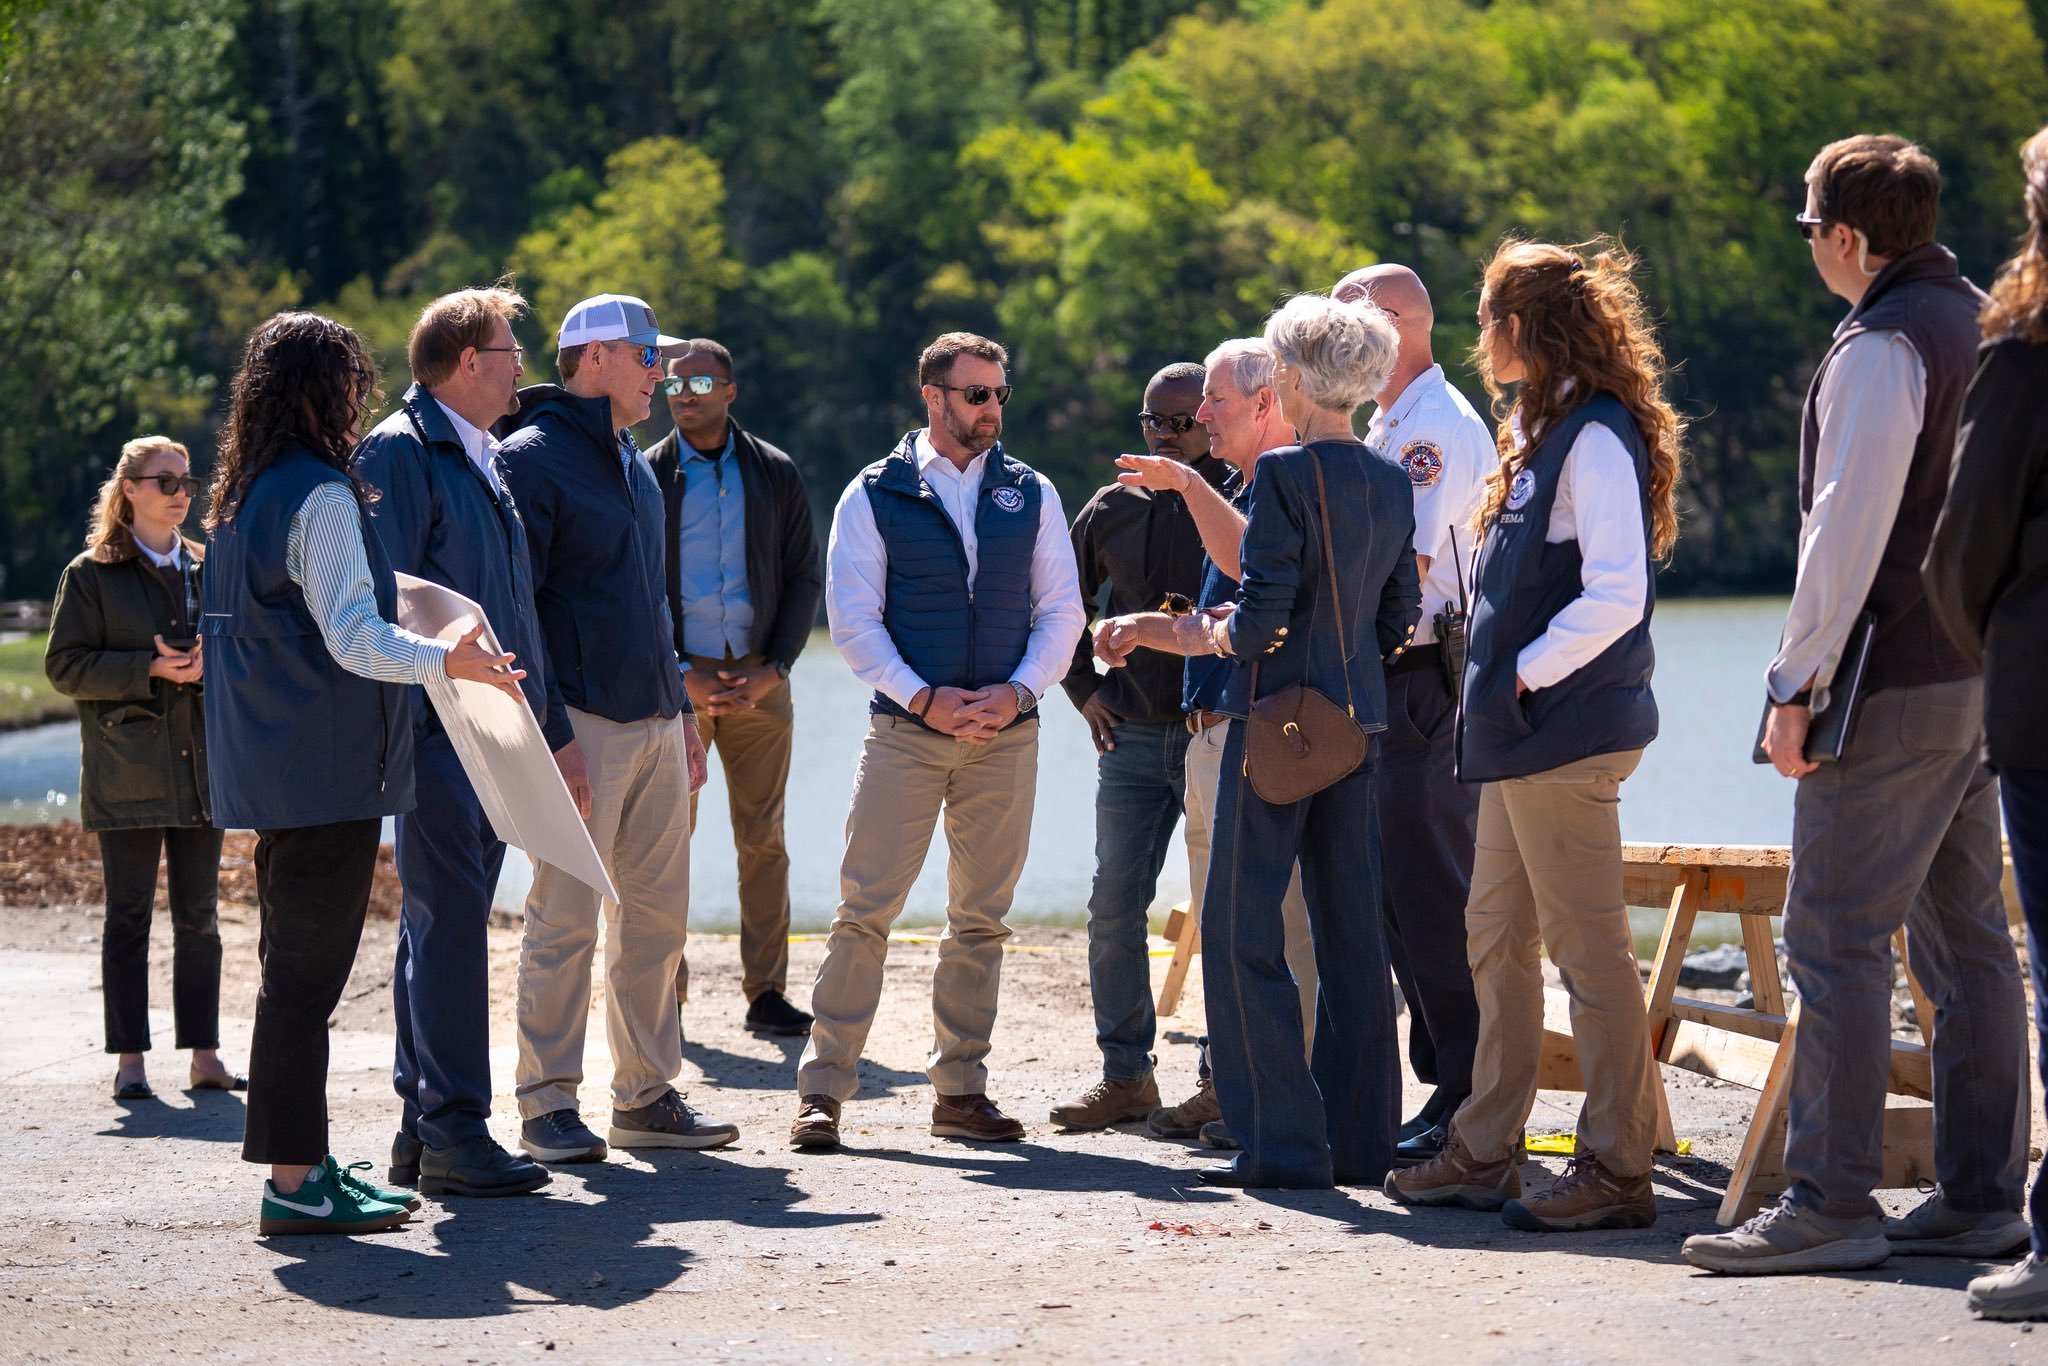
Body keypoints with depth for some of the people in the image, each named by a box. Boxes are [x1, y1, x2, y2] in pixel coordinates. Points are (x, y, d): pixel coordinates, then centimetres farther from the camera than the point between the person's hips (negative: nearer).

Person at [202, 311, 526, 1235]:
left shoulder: (243, 497, 15)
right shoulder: (322, 495, -14)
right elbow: (353, 637, -22)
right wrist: (445, 661, -37)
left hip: (272, 769, 10)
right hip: (328, 770, -10)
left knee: (296, 968, 14)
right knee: (307, 974, -9)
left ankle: (300, 1161, 20)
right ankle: (295, 1182, -9)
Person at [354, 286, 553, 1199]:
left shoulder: (483, 459, 19)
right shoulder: (400, 451, -9)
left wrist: (529, 713, 18)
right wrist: (416, 722, -19)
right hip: (437, 733, -9)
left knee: (443, 926, 11)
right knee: (449, 925, -10)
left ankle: (423, 1133, 15)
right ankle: (453, 1133, -9)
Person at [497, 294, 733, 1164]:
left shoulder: (633, 462, 18)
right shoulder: (532, 458, -8)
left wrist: (683, 711, 20)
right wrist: (553, 735, -18)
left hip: (654, 725, 8)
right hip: (583, 726, -8)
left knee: (657, 917, 9)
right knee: (566, 920, -6)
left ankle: (646, 1095, 16)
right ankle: (547, 1106, 0)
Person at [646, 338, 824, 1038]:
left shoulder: (775, 473, 7)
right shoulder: (647, 477, 4)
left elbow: (805, 579, 7)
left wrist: (773, 668, -6)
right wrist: (681, 676, -8)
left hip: (759, 682, 1)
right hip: (675, 680, -1)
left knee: (764, 841, 3)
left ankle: (766, 994, 8)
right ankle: (665, 997, 3)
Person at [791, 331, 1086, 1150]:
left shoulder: (1031, 495, 10)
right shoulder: (875, 496, 2)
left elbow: (1062, 610, 8)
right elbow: (854, 619, -2)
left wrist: (1018, 691, -8)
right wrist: (922, 697, -13)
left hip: (1006, 735, 3)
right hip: (906, 733, -3)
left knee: (981, 919, 6)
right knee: (867, 908, -7)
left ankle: (960, 1091, 13)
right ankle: (823, 1089, -4)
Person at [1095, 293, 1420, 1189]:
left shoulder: (1286, 474, -15)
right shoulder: (1391, 484, 8)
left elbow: (1260, 622, -20)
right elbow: (1395, 625, 13)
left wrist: (1205, 635, 3)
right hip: (1358, 719, 7)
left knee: (1243, 928, 0)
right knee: (1350, 930, 10)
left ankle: (1284, 1142, -3)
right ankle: (1360, 1139, 13)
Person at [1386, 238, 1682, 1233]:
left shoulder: (1596, 437, -15)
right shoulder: (1546, 430, 17)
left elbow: (1615, 594, -23)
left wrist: (1528, 671, -16)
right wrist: (1502, 683, 14)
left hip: (1568, 730, -10)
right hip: (1524, 737, 10)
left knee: (1587, 948, -6)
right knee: (1495, 939, 14)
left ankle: (1616, 1171, -2)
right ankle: (1482, 1154, 22)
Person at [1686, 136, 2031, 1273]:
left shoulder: (1882, 348, -14)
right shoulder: (1978, 323, 15)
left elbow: (1849, 529, -19)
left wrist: (1797, 685, -16)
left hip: (1894, 684, -9)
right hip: (1978, 675, 9)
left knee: (1835, 940, -8)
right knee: (1964, 938, 10)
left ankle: (1829, 1205, -9)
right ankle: (1980, 1198, 12)